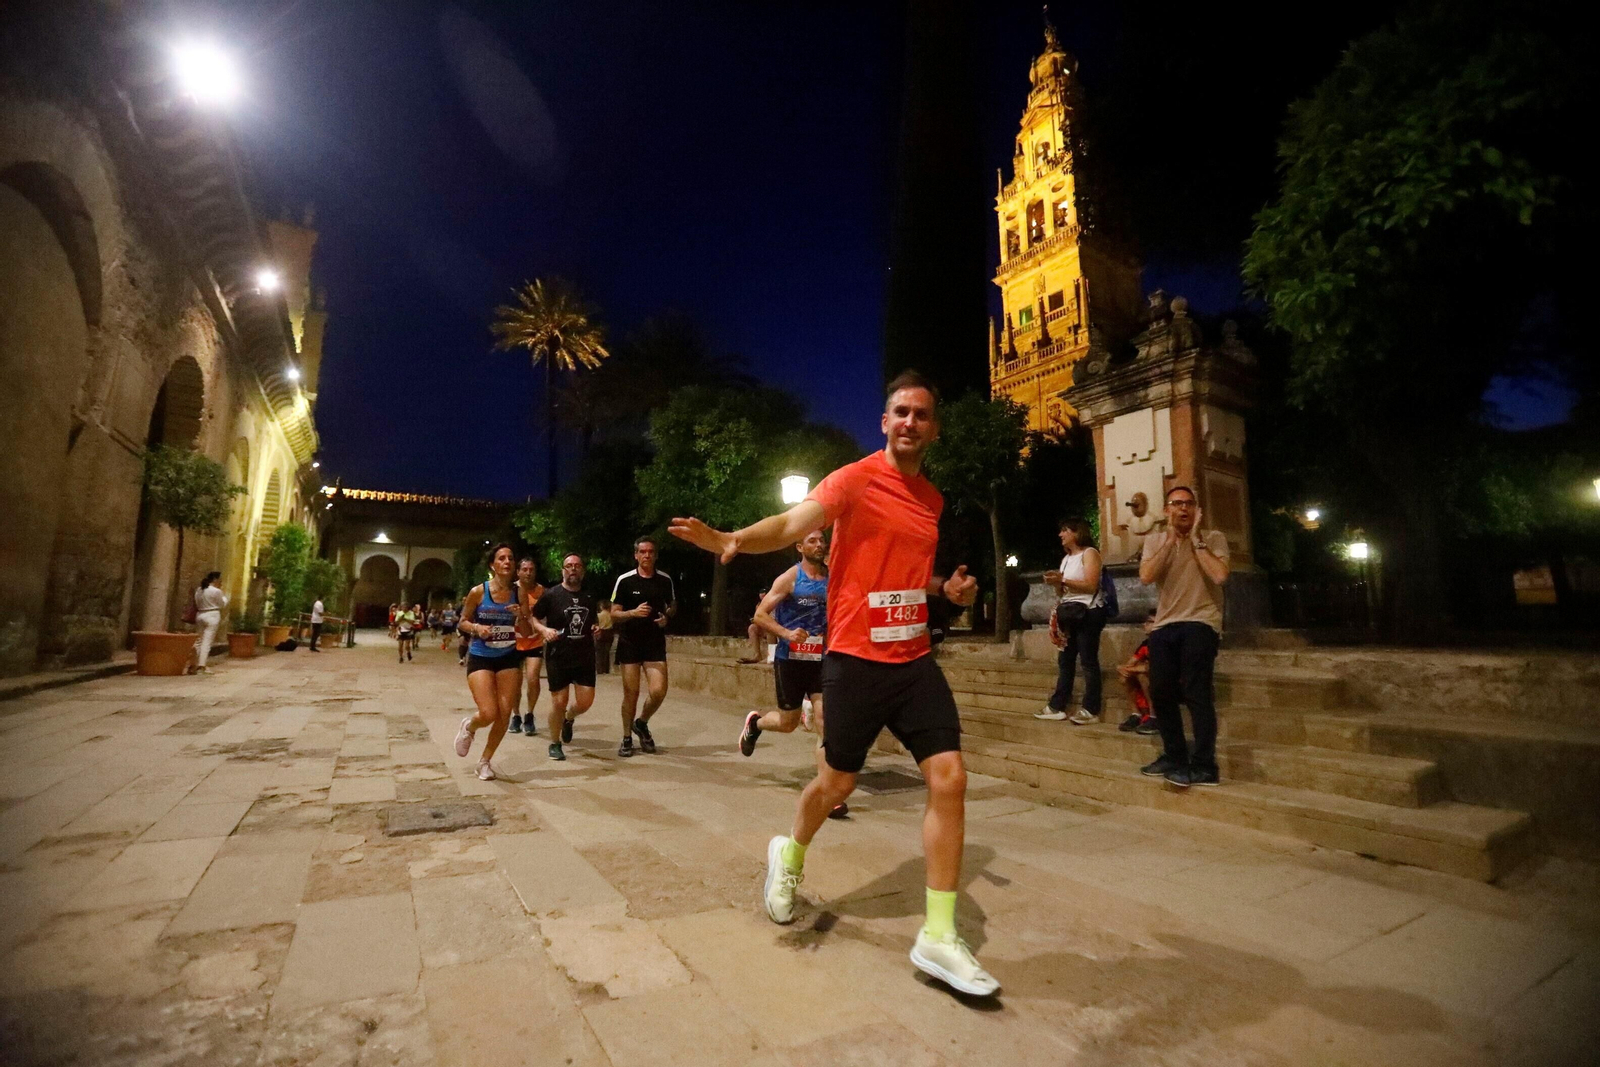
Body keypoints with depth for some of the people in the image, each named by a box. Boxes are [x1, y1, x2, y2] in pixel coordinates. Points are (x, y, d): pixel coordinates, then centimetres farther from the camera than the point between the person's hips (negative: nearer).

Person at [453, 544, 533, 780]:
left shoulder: (520, 594, -3)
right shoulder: (478, 592, -8)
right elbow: (462, 622, 4)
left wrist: (521, 617, -19)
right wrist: (476, 628, -17)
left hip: (509, 659, 3)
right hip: (480, 659, -3)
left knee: (504, 715, 2)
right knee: (488, 714, -14)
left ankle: (485, 761, 25)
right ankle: (468, 726, 24)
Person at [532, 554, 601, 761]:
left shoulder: (589, 597, 9)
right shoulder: (551, 596, -4)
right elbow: (534, 619, 1)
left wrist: (596, 627, 2)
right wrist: (544, 630, -18)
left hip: (584, 656, 3)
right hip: (558, 657, -3)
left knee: (585, 701, 0)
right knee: (559, 700, 1)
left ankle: (568, 718, 35)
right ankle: (555, 744, 22)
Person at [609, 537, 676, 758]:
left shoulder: (665, 580, 2)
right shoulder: (625, 580, -6)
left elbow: (673, 605, 18)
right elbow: (614, 614, -4)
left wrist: (667, 616, -4)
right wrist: (634, 612, -22)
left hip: (655, 643, 2)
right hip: (629, 643, -2)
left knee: (659, 691, -8)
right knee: (631, 693, 3)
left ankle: (641, 723, 22)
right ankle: (627, 739, 22)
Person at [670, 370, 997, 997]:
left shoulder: (931, 498, 12)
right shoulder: (855, 479, -8)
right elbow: (794, 523, -25)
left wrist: (947, 588, 5)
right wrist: (732, 539, -44)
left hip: (915, 659, 6)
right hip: (855, 658, -5)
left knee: (950, 779, -4)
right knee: (837, 782, 8)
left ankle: (938, 937, 10)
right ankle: (789, 857, 42)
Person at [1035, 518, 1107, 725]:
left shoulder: (1089, 553, -5)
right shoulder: (1066, 558, 19)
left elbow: (1091, 585, -17)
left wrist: (1063, 580, -17)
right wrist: (1056, 583, -3)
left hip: (1088, 613, -8)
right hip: (1070, 613, 8)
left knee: (1088, 662, -5)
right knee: (1065, 661, 7)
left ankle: (1091, 710, -1)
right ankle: (1057, 706, 10)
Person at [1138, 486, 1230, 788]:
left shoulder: (1213, 538, 0)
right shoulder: (1155, 541, 9)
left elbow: (1220, 576, -18)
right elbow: (1146, 577, -9)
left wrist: (1196, 540, -11)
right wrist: (1170, 540, -9)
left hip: (1200, 623, -5)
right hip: (1164, 625, 5)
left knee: (1196, 692, -13)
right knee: (1160, 692, 9)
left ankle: (1204, 766, -5)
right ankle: (1175, 756, 25)